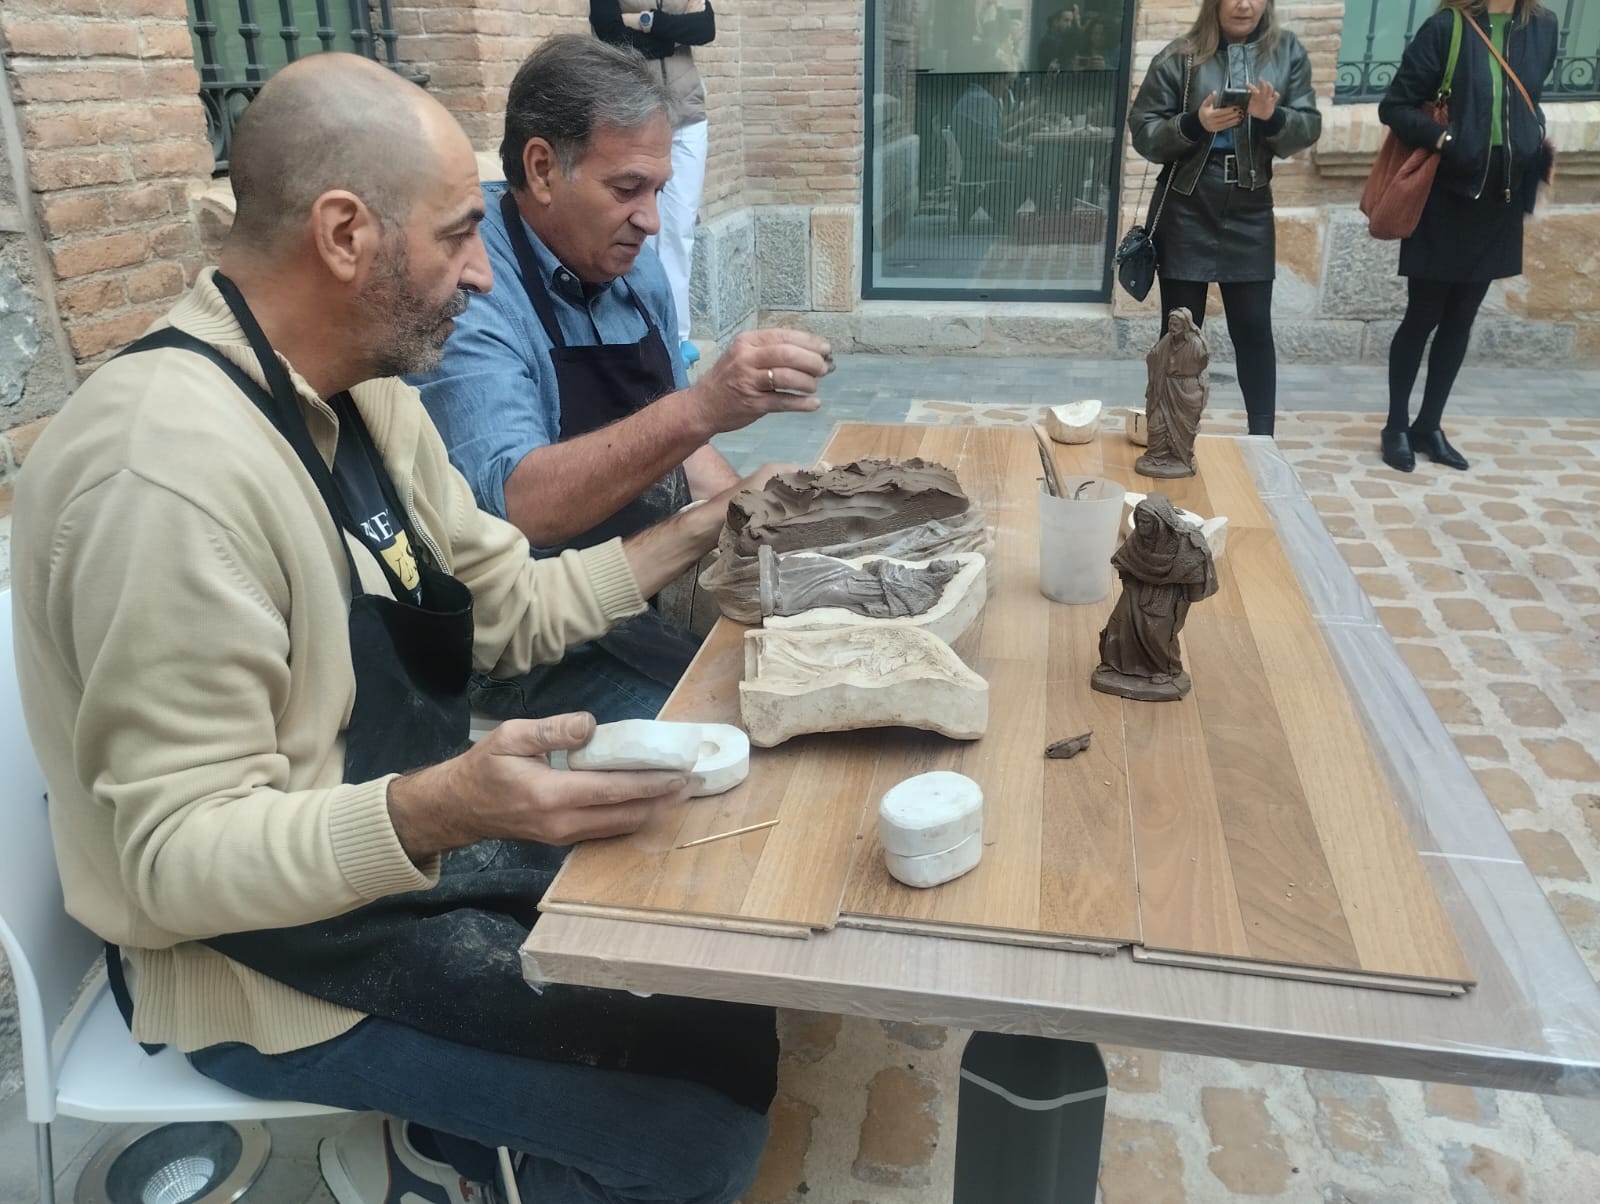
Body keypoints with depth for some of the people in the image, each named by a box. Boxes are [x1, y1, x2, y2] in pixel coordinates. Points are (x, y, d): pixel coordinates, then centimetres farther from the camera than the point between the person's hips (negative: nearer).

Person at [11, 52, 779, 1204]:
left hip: (414, 833, 9)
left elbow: (507, 607, 8)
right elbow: (176, 857, -25)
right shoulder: (173, 467, -27)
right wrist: (439, 809, -40)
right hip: (277, 949, -8)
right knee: (716, 1108, -12)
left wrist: (689, 537, 0)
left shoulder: (360, 395, 2)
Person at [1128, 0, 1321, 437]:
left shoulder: (1288, 52, 4)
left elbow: (1309, 127, 1)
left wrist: (1273, 117, -19)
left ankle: (1262, 439, 12)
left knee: (1254, 327, 3)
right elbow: (1142, 132, -4)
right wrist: (1193, 124, -21)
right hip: (1184, 212, -2)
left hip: (1249, 213, 2)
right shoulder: (1180, 57, -3)